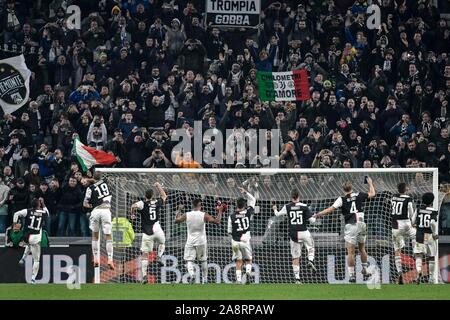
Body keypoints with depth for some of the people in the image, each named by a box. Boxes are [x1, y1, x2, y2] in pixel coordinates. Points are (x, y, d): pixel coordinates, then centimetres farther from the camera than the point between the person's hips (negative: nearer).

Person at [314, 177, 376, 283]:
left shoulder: (342, 199, -3)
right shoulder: (359, 195, 5)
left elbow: (330, 209, -8)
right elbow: (372, 194, 20)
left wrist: (318, 215, 2)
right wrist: (370, 183, 35)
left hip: (350, 226, -3)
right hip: (361, 224, 3)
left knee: (350, 252, -2)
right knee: (362, 249, 21)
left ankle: (352, 275, -5)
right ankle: (365, 270, 32)